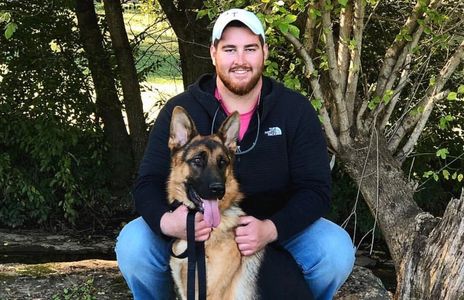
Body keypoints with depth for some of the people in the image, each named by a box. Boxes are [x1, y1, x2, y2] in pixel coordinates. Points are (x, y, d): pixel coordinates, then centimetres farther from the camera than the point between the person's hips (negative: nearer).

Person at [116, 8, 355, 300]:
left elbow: (315, 188, -13)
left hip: (277, 227, 0)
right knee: (133, 245, -25)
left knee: (337, 251, -26)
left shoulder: (296, 110, -9)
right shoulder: (180, 110, -9)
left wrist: (271, 229, -33)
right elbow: (149, 183, -11)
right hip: (197, 229, 0)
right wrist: (166, 221, -36)